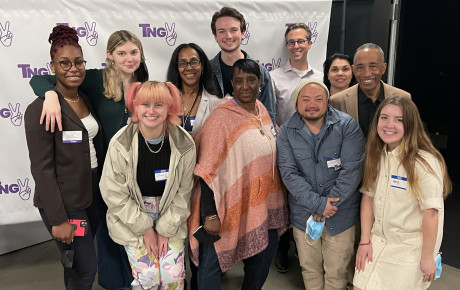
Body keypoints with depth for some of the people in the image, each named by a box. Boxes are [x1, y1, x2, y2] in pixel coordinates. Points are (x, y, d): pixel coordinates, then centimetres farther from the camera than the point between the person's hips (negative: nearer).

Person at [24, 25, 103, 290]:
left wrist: (105, 192, 12)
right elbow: (42, 169, -16)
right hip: (63, 204, -6)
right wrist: (58, 220, -16)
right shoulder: (40, 109, -16)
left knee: (76, 264, 20)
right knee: (87, 268, 3)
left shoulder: (87, 100, 6)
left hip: (92, 196, 7)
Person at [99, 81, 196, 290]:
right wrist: (145, 228, -10)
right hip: (131, 218, -1)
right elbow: (115, 195, -12)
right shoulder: (120, 144, -17)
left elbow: (182, 193, -6)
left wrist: (165, 229, -7)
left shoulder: (184, 144, -14)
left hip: (170, 217, 1)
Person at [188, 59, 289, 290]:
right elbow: (207, 171, -18)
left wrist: (276, 200, 16)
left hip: (263, 206, 7)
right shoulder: (221, 117, -17)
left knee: (264, 256, 21)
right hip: (229, 209, -7)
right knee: (211, 264, 2)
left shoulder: (262, 111, 4)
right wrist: (210, 215, -20)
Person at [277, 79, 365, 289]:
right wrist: (318, 204, -19)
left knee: (336, 272, 12)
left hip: (341, 214, -2)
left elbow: (351, 170, -15)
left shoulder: (347, 126, -10)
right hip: (303, 214, 2)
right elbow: (289, 173, -11)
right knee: (309, 268, 19)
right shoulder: (286, 132, -4)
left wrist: (329, 204, -16)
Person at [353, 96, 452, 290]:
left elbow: (431, 213, -17)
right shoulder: (376, 155, -1)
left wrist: (427, 258, -11)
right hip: (378, 241, 5)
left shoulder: (425, 162, -21)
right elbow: (368, 197, 3)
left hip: (410, 250, -5)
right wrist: (365, 241, 1)